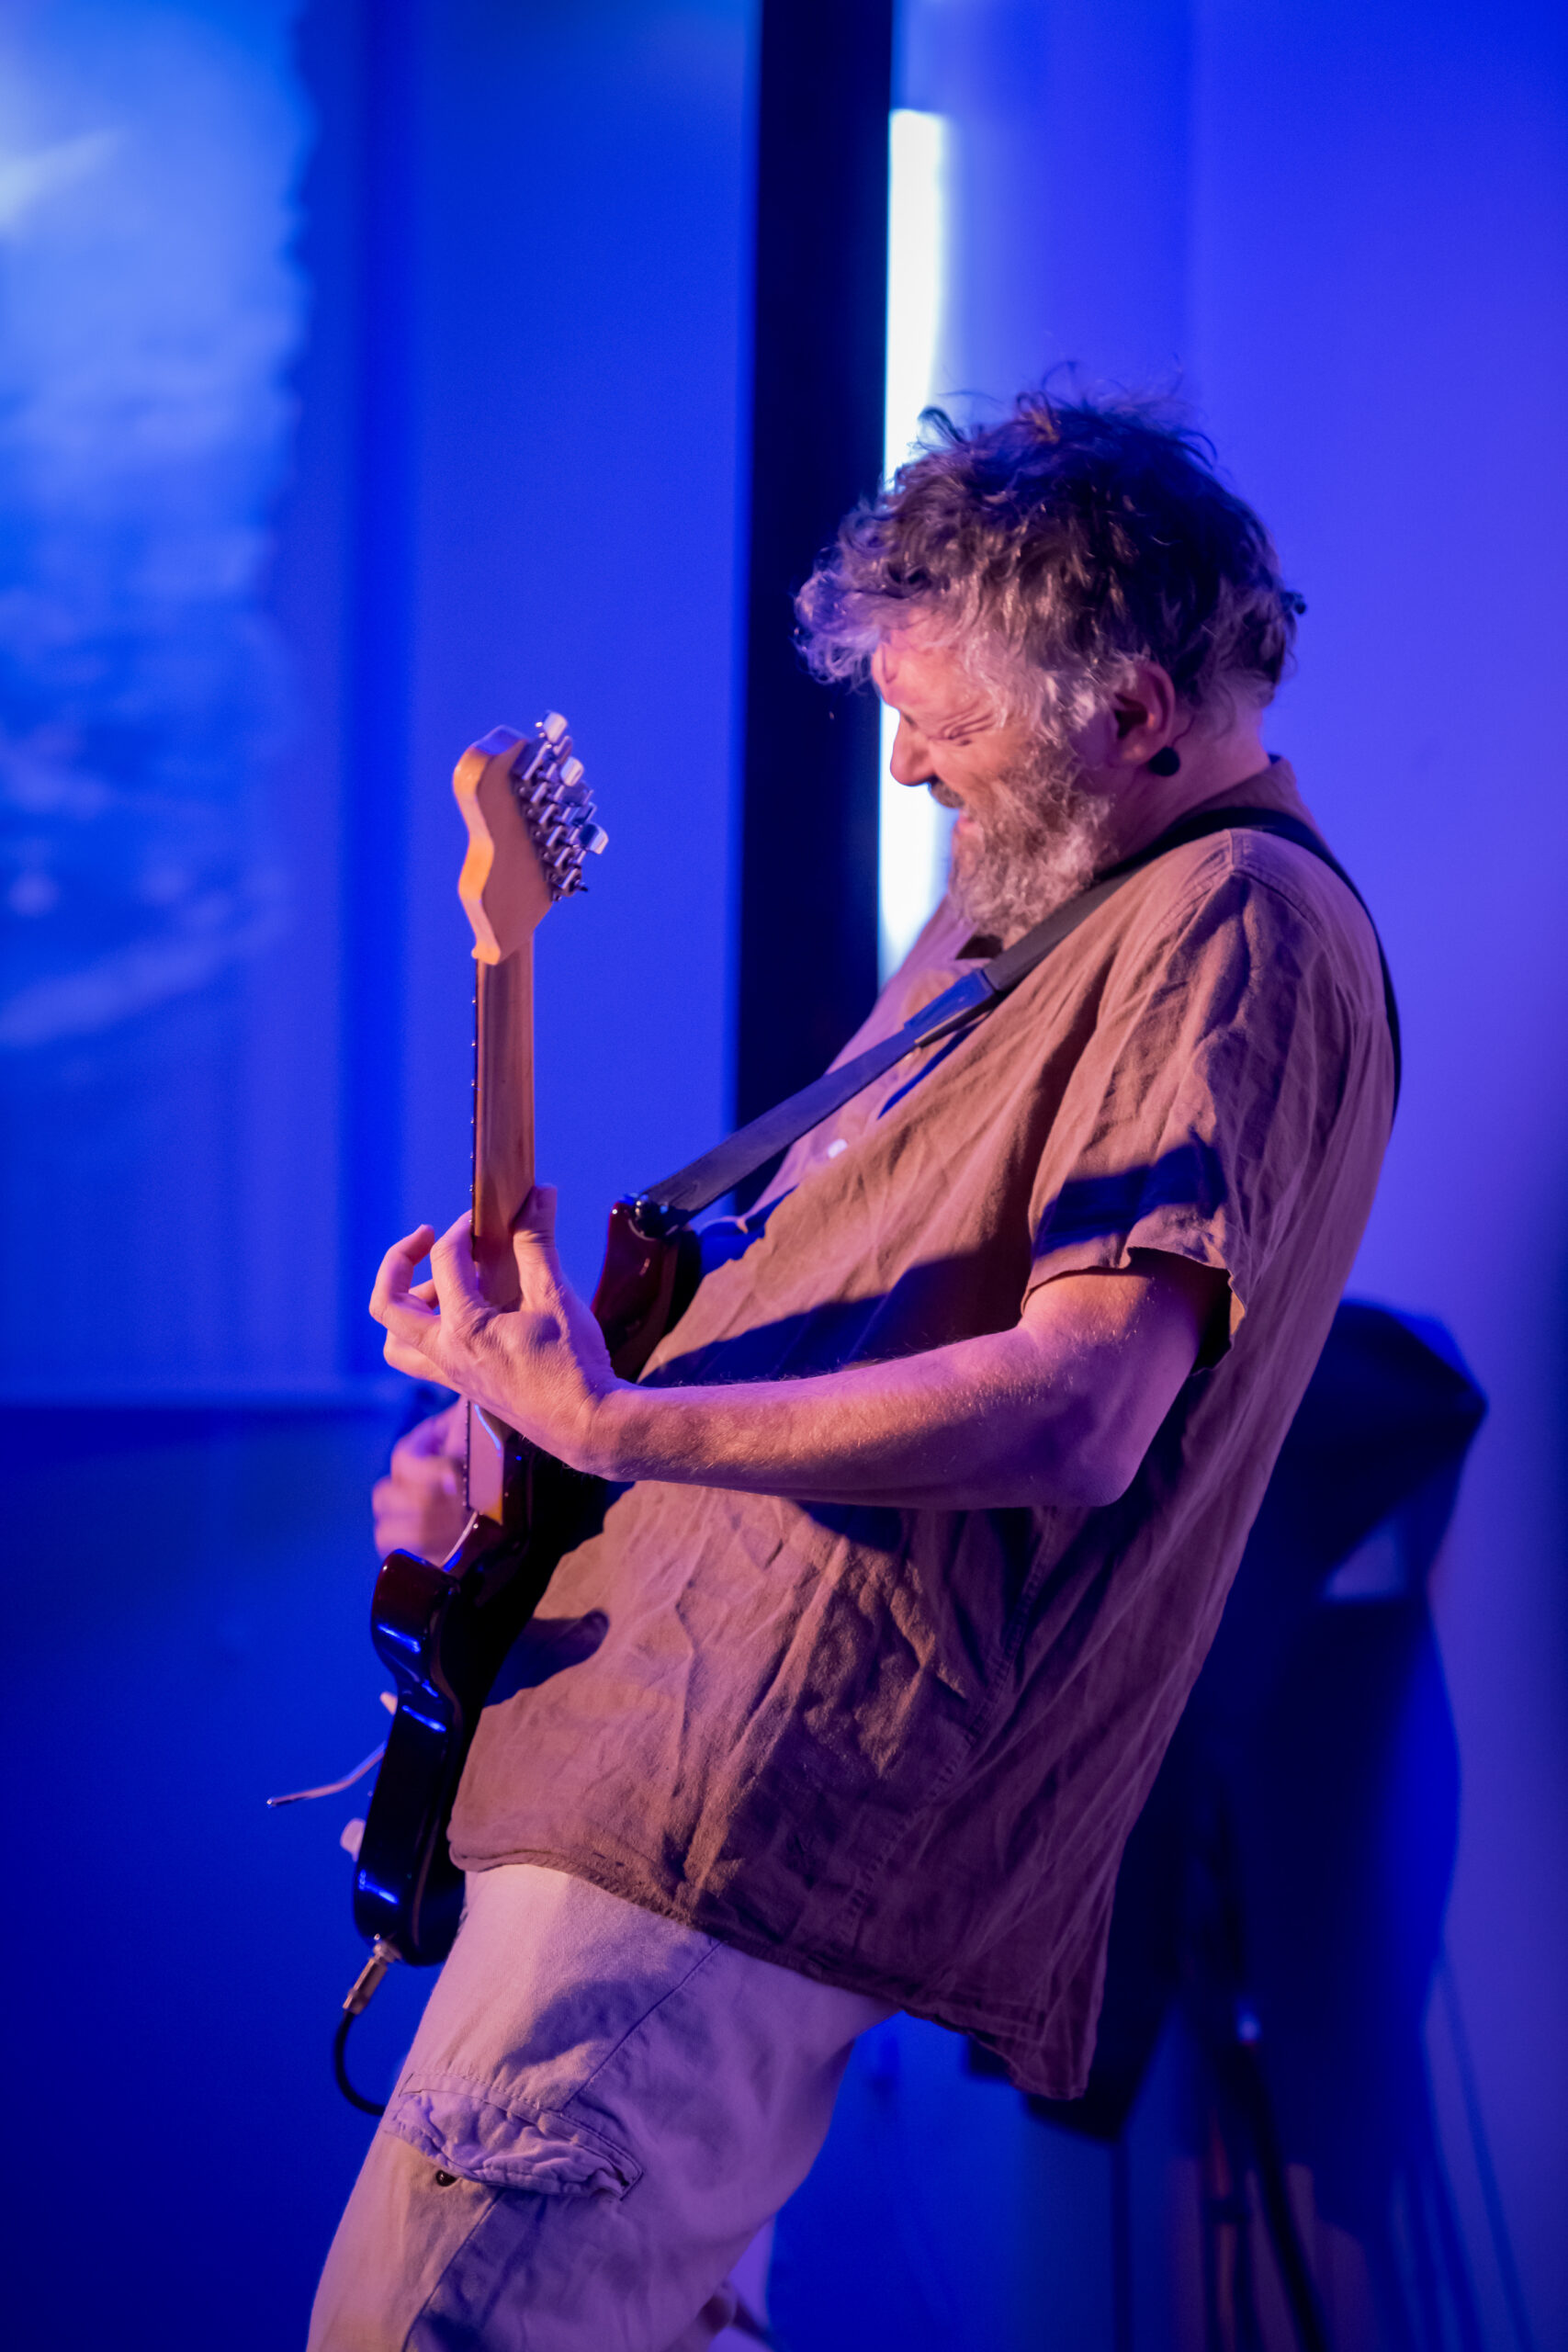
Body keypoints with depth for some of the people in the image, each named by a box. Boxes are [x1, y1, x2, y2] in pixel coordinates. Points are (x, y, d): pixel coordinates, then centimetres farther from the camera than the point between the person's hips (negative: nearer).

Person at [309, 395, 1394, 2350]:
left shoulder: (1232, 930, -14)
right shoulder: (1041, 892, 19)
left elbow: (1077, 1411, -26)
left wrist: (608, 1429, -25)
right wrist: (500, 1463, 13)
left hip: (753, 1834, -11)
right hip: (667, 1758, 11)